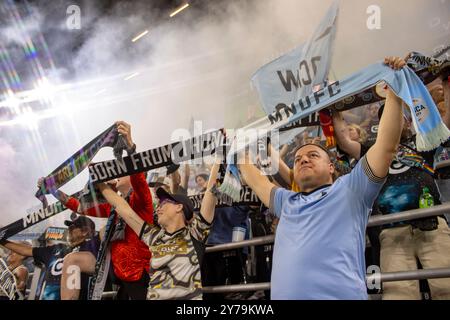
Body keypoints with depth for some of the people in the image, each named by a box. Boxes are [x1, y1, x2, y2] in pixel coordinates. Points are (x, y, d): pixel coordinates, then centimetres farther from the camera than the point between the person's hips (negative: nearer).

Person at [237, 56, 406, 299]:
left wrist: (393, 91, 5)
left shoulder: (348, 190, 11)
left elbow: (387, 145, 5)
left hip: (340, 295, -4)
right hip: (283, 295, 5)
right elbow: (254, 179, 40)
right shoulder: (286, 202, 25)